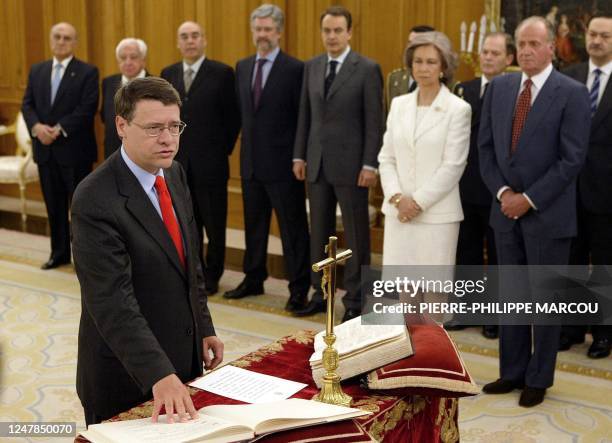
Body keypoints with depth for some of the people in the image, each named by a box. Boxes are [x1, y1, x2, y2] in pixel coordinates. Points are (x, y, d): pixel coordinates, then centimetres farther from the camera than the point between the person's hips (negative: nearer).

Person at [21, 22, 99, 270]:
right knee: (54, 205, 11)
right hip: (45, 149, 5)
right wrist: (37, 127, -12)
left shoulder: (87, 72, -4)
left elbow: (87, 109, -13)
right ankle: (60, 252, 21)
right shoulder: (37, 71, 13)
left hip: (75, 149, -5)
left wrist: (59, 129, -18)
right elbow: (27, 104, 8)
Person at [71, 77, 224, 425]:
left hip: (184, 356, 7)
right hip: (127, 374, -7)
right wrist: (158, 374, -36)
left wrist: (204, 328, 11)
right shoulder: (95, 200, -23)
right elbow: (112, 301, -29)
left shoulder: (175, 175, 2)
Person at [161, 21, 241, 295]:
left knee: (214, 224, 5)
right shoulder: (168, 74, 9)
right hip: (178, 163, 4)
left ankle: (211, 277, 19)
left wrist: (223, 151, -3)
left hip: (210, 163, -4)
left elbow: (233, 117, -3)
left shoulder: (222, 73, -5)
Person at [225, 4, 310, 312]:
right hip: (251, 161, 6)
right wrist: (245, 145, 11)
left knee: (292, 227, 2)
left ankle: (298, 288, 11)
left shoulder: (295, 69, -9)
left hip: (282, 162, -6)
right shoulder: (242, 67, 10)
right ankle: (253, 279, 29)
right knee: (254, 224, 16)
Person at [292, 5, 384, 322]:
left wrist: (369, 165, -13)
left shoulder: (367, 69, -6)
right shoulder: (311, 67, 9)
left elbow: (374, 121, -8)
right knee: (319, 233, 12)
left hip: (350, 164, -5)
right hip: (317, 163, 5)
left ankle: (355, 301, 13)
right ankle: (320, 294, 23)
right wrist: (299, 155, 8)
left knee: (355, 235, 4)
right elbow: (305, 115, 12)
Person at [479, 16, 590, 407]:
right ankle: (512, 371, 26)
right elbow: (486, 146, 7)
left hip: (548, 214, -5)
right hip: (506, 210, 5)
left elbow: (572, 159, -13)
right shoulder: (499, 87, 6)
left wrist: (529, 199, -15)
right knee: (511, 295, 13)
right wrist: (502, 192, -6)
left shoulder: (572, 93, -9)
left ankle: (538, 379, 20)